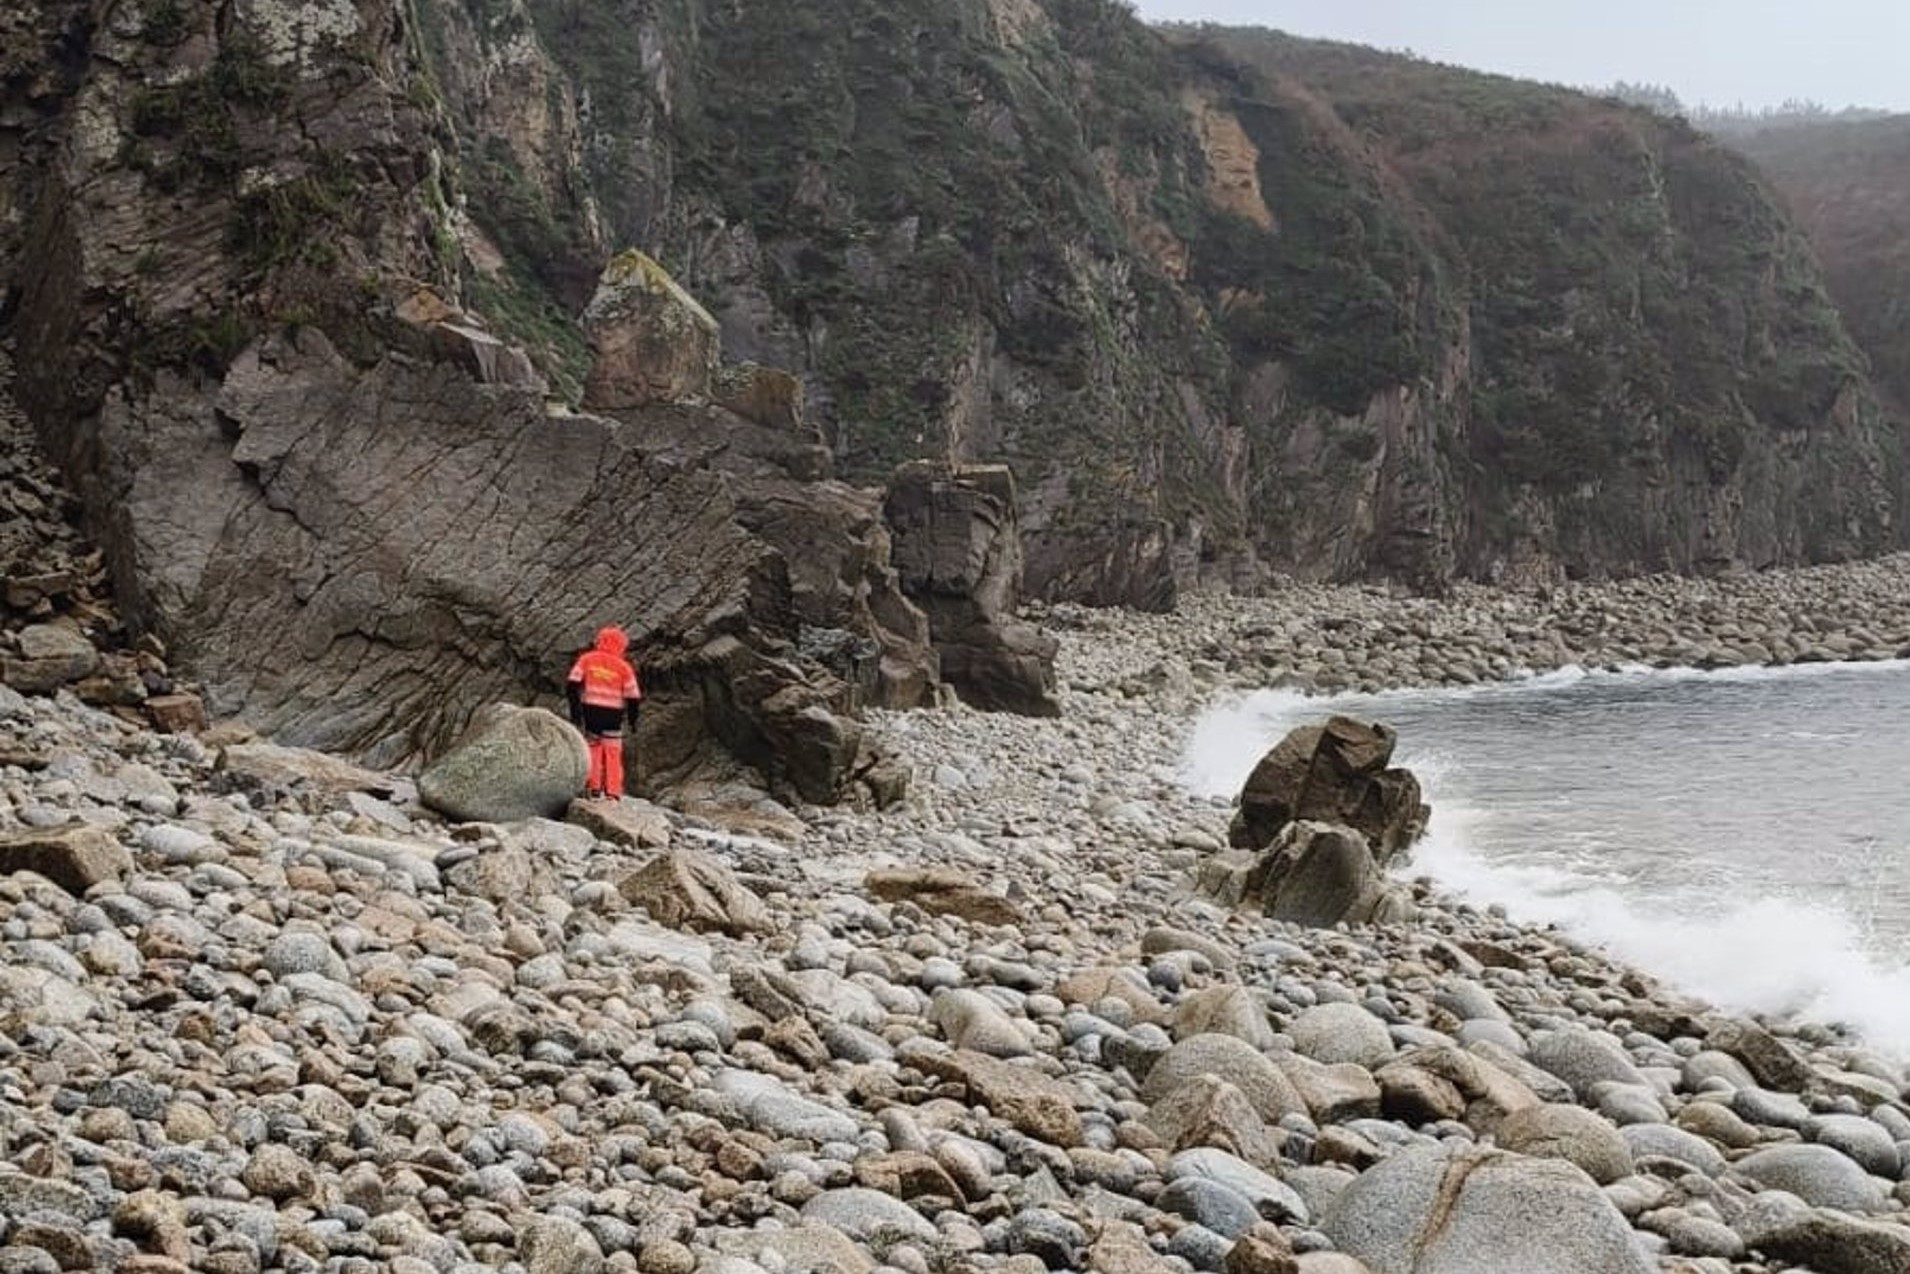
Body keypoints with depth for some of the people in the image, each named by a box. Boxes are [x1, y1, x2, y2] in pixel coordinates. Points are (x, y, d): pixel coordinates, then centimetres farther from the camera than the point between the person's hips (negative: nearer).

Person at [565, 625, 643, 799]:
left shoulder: (587, 659, 0)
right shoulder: (623, 667, -3)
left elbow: (572, 684, -5)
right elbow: (633, 697, -2)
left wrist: (575, 708, 1)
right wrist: (632, 718, 11)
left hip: (590, 712, 1)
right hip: (613, 714, -1)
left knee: (593, 747, 12)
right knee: (612, 752, 4)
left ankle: (593, 787, 5)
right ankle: (613, 792, 1)